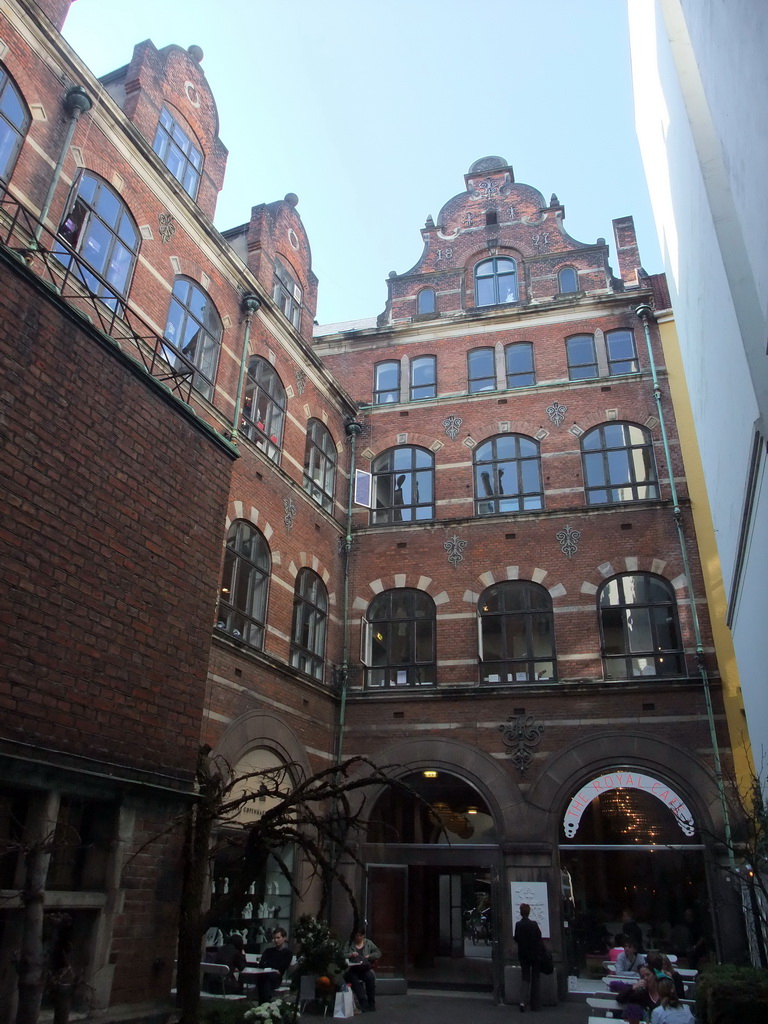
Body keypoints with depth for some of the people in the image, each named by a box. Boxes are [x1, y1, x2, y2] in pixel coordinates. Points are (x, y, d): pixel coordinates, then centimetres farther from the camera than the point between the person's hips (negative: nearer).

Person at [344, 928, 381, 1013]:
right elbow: (342, 956, 3)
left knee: (370, 977, -32)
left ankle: (371, 1004, -19)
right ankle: (364, 1004, -32)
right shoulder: (349, 944, 11)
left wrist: (368, 956, -6)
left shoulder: (368, 943, 14)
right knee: (354, 980, -35)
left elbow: (378, 953, 9)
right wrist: (351, 955, -15)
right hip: (353, 970, -1)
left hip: (365, 969, 1)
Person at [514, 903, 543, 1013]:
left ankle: (522, 1001, -8)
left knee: (525, 978, 10)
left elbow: (516, 939, -4)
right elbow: (539, 939, -10)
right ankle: (535, 1004, 15)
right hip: (535, 954, -1)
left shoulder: (518, 925, -10)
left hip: (523, 955, 1)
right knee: (535, 978, 12)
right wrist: (542, 952, 2)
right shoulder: (534, 924, -14)